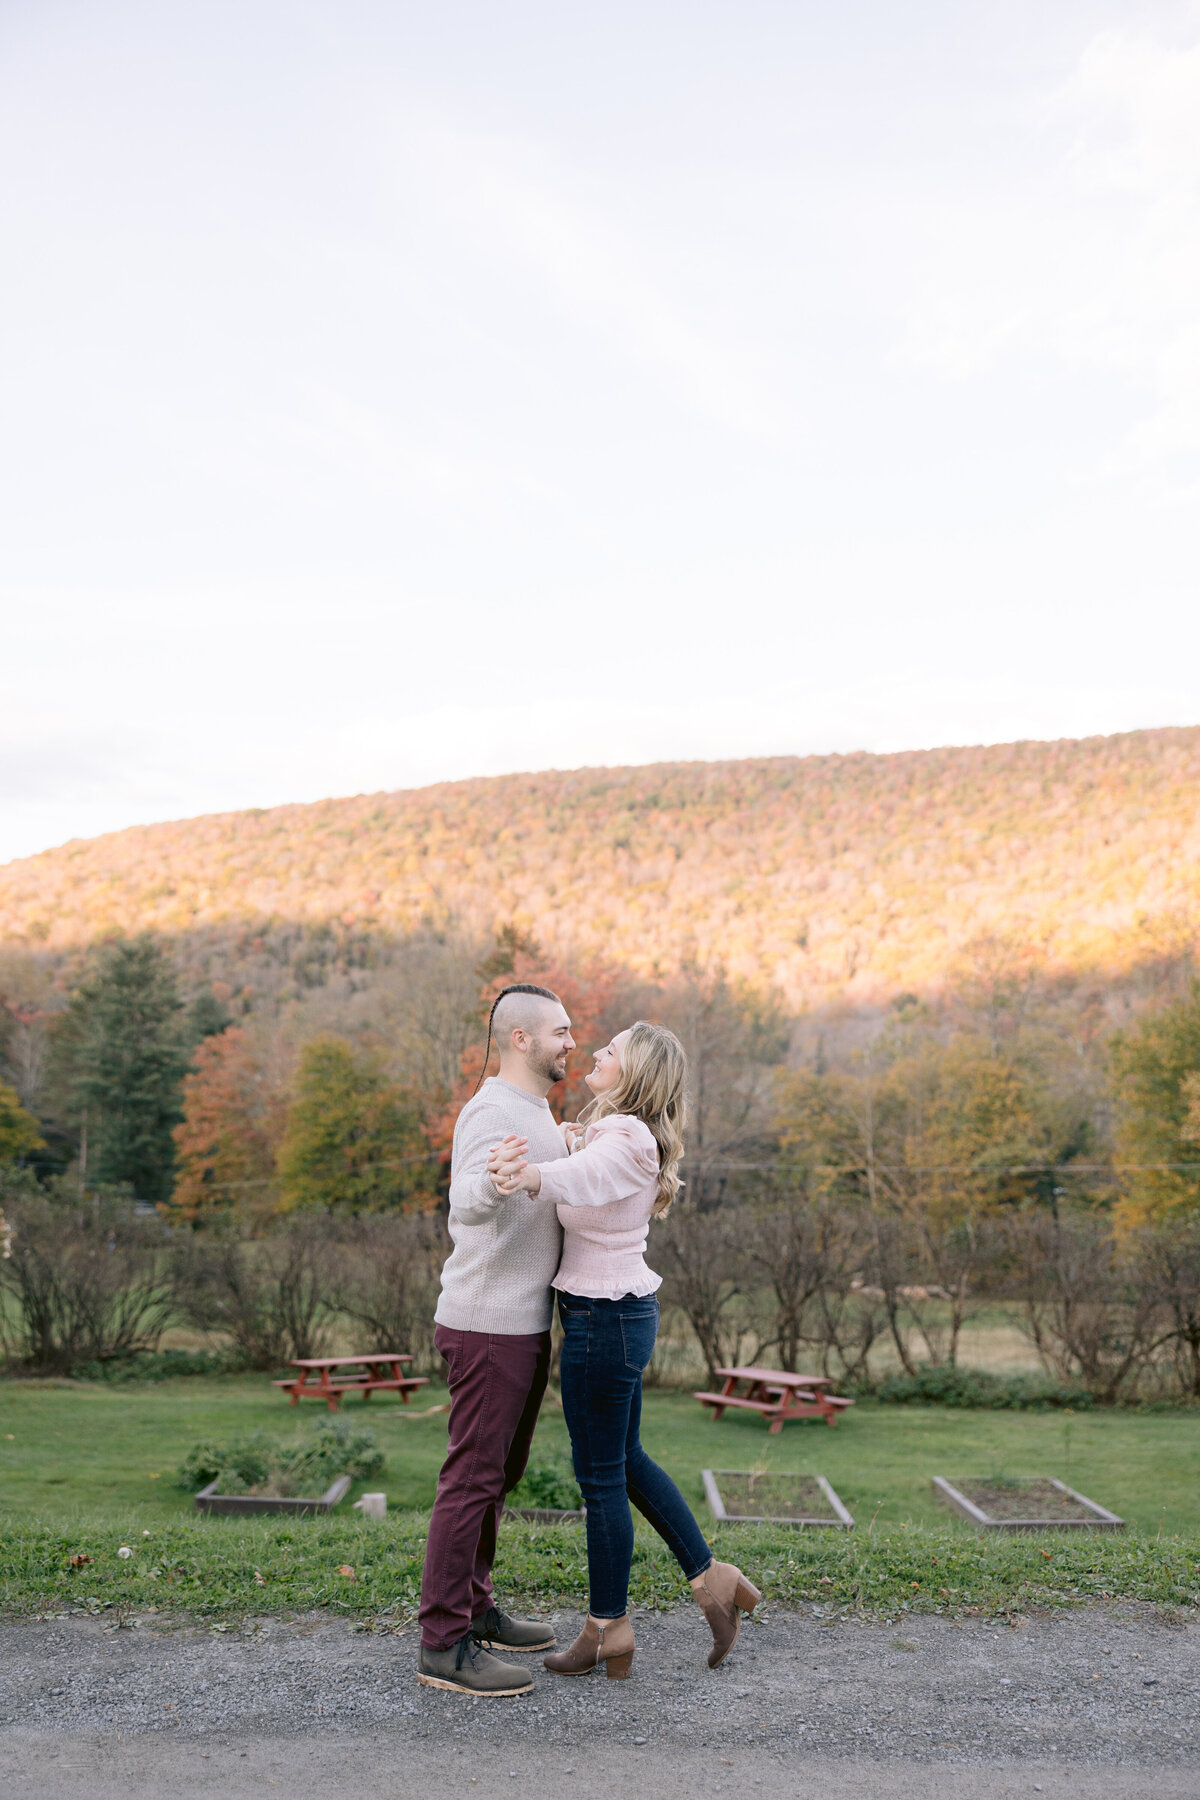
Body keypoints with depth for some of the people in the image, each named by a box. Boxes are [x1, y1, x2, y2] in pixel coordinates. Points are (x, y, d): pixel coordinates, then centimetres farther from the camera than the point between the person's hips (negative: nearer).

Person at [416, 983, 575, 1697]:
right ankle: (444, 1645, 3)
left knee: (499, 1474, 18)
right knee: (473, 1478, -5)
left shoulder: (537, 1114, 14)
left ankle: (474, 1608, 30)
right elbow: (467, 1205, -36)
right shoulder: (492, 1111, -19)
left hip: (525, 1323, 10)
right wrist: (494, 1179, -58)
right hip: (488, 1326, -10)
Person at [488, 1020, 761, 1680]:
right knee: (625, 1459, 20)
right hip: (624, 1310, 10)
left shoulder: (625, 1141, -23)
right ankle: (713, 1580, 27)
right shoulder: (605, 1131, 13)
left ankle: (608, 1629, 18)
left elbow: (582, 1176, -45)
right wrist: (526, 1153, -18)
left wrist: (532, 1174, -65)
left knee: (600, 1475, 4)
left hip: (604, 1321, -10)